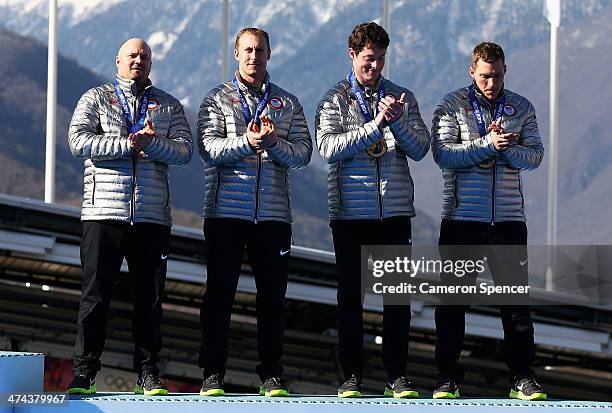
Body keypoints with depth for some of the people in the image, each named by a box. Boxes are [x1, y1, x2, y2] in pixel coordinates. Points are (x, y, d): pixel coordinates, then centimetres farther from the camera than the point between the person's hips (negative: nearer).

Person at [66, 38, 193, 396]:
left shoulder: (169, 106, 15)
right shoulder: (95, 99, 10)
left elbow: (185, 151, 1)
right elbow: (79, 141, -6)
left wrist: (152, 142, -16)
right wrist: (127, 144, -13)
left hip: (153, 217, 2)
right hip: (104, 213, -2)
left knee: (151, 297, 2)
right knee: (95, 295, -3)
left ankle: (148, 373, 9)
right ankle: (84, 372, 2)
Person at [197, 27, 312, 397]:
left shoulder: (288, 103, 14)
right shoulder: (217, 100, 8)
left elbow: (303, 153, 3)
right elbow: (209, 147, -6)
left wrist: (275, 143, -17)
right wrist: (246, 142, -22)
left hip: (274, 213, 2)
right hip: (226, 212, -2)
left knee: (273, 296, 3)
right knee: (220, 294, -1)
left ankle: (272, 376, 8)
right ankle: (213, 375, 3)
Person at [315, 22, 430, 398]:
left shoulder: (402, 98, 10)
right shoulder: (334, 100, 2)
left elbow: (420, 148, 2)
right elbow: (328, 148, -12)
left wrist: (398, 122, -16)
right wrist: (375, 126, -19)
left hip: (395, 210, 2)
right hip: (350, 211, -2)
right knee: (351, 295, 2)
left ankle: (398, 375, 7)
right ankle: (352, 375, 7)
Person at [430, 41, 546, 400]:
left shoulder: (522, 109, 10)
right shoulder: (452, 106, 2)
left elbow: (535, 155, 1)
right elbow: (443, 154, -10)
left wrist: (508, 148, -18)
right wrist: (487, 144, -19)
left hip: (508, 218, 2)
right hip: (462, 219, -2)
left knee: (516, 299, 1)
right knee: (452, 300, 2)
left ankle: (523, 377, 6)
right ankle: (448, 376, 10)